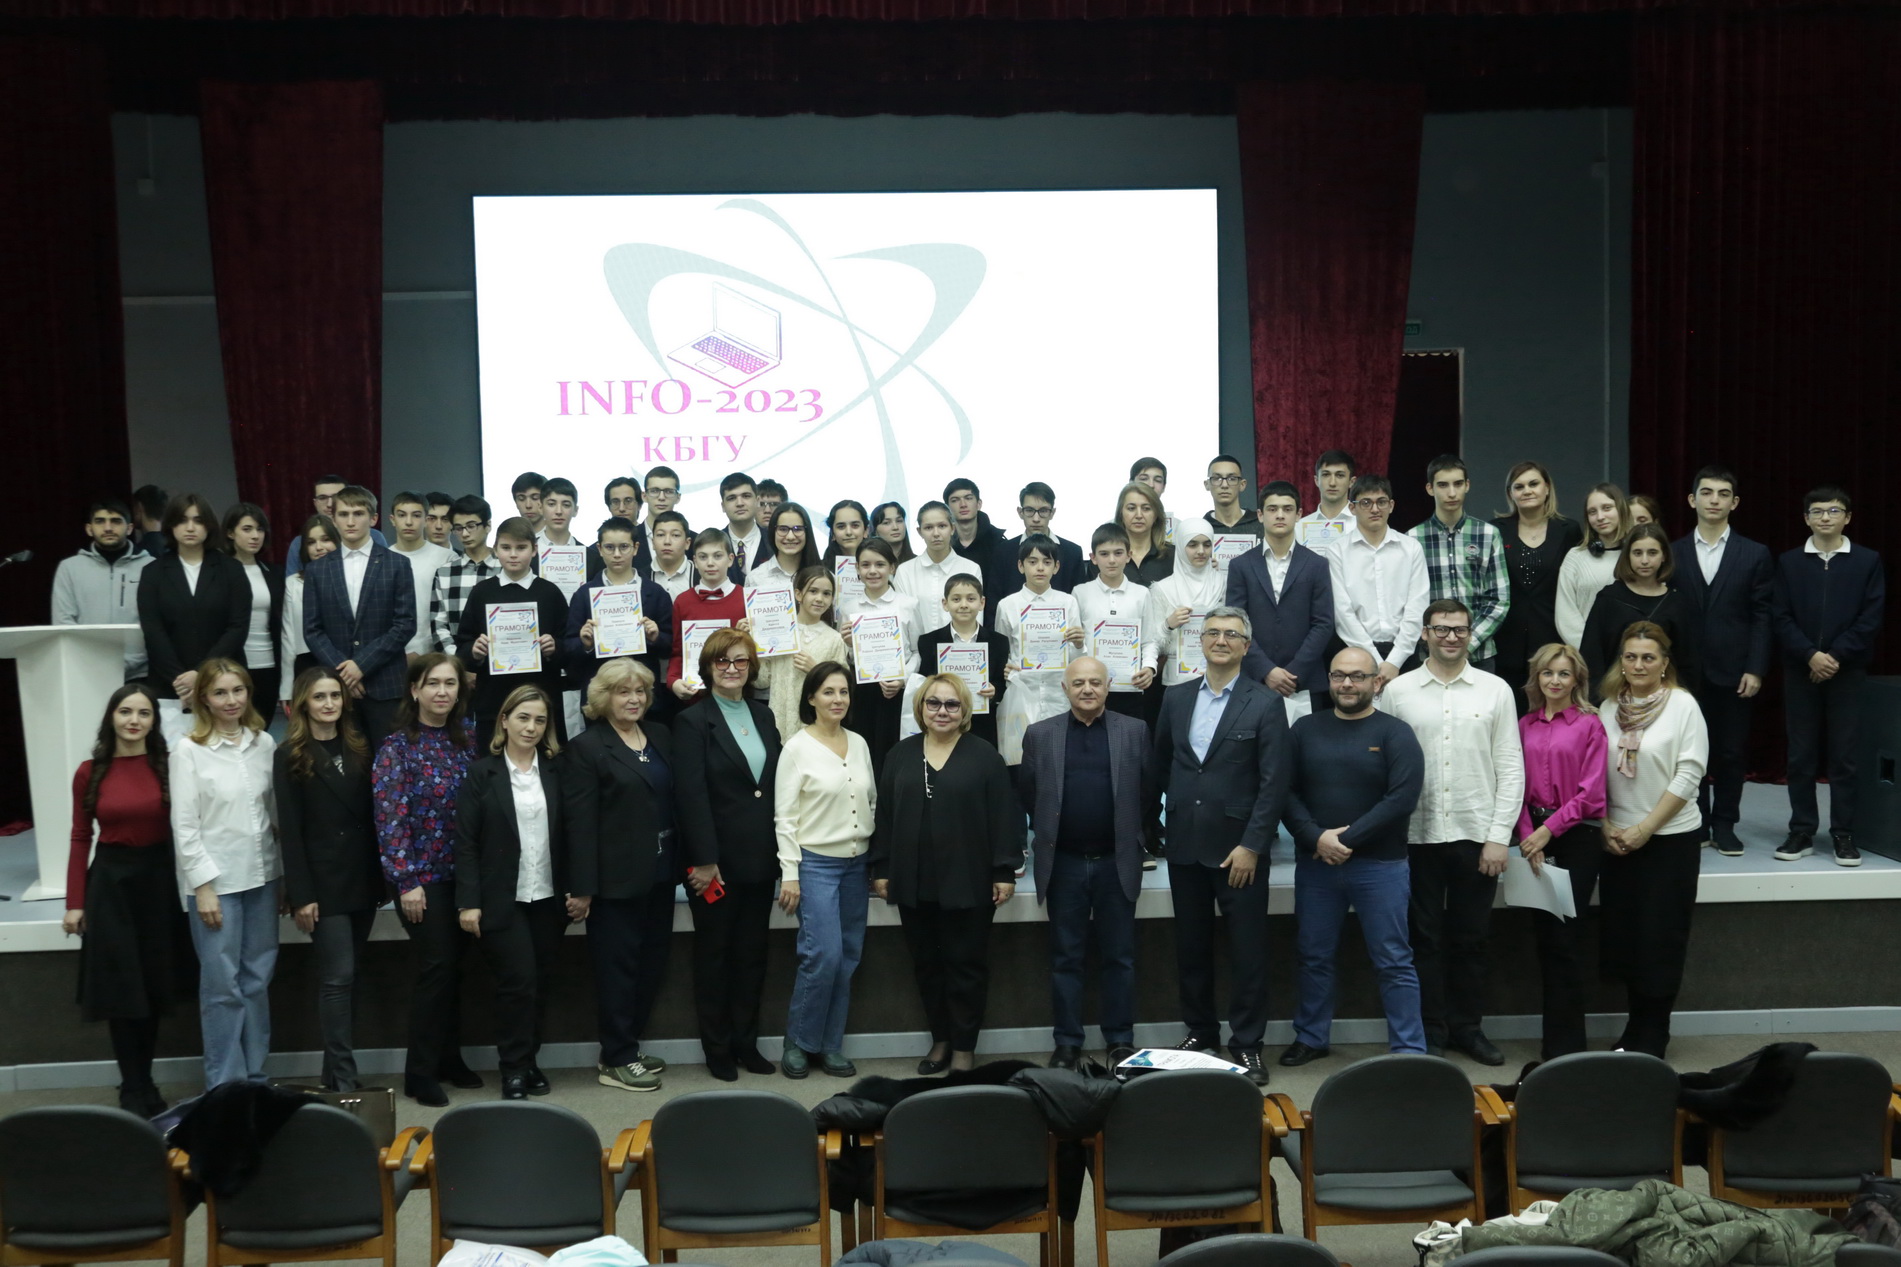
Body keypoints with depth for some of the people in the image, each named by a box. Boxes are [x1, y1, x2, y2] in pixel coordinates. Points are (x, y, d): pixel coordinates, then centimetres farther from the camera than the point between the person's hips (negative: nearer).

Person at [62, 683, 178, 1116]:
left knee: (153, 987, 9)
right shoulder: (89, 773, -2)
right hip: (110, 882, -1)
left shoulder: (168, 768, -2)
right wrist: (75, 902, -1)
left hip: (158, 880, 1)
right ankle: (134, 1090, 14)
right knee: (121, 988, 3)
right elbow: (80, 839, 1)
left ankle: (144, 1083, 25)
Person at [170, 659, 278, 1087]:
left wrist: (286, 873, 6)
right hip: (216, 879, -4)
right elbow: (184, 826, -7)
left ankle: (255, 1077, 20)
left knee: (257, 980, 10)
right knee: (223, 985, 0)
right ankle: (226, 1084, 10)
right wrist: (204, 886, -11)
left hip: (262, 875, 4)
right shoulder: (189, 751, -6)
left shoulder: (264, 743, 4)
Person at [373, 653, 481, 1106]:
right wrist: (406, 880, -16)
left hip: (461, 874, 5)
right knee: (436, 966, -5)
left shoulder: (466, 740, 7)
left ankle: (448, 1058, 24)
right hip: (422, 876, -5)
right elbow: (390, 817, -12)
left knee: (454, 966, 10)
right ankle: (420, 1073, 6)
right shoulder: (397, 746, -8)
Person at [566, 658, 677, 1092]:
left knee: (653, 963, 12)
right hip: (617, 877, -6)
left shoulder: (660, 736, 11)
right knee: (618, 967, 2)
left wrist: (685, 861, 7)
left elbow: (677, 799, 12)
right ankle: (616, 1061, 13)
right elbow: (580, 822, -11)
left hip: (660, 873, 6)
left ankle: (628, 1046, 26)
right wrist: (582, 886, -15)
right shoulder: (587, 747, -7)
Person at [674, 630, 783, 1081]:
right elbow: (691, 795, -13)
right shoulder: (693, 721, -7)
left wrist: (779, 849, 6)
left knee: (752, 953, 11)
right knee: (714, 954, 7)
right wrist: (703, 861, -18)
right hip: (716, 861, -5)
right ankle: (717, 1049, 17)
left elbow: (777, 783, 12)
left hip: (759, 858, 5)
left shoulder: (763, 716, 10)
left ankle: (746, 1042, 23)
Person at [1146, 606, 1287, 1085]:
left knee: (1247, 951, 3)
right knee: (1191, 947, 13)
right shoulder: (1175, 699, 8)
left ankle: (1247, 1043, 14)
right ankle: (1199, 1030, 28)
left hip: (1238, 850, -4)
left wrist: (1251, 846, -13)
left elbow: (1274, 783, -8)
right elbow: (1158, 767, 13)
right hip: (1185, 847, 4)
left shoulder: (1265, 704, -5)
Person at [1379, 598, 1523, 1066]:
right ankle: (1430, 1032, 18)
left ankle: (1468, 1028, 24)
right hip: (1416, 836, 0)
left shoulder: (1496, 691, 3)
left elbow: (1511, 768, 2)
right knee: (1425, 939, 7)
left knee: (1470, 939, 10)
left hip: (1476, 835, 1)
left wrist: (1498, 836, -4)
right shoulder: (1398, 691, 2)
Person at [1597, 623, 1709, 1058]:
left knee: (1660, 940, 2)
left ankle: (1652, 1035, 14)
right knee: (1622, 936, 8)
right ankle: (1636, 1027, 22)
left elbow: (1689, 775, -11)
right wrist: (1606, 827, -3)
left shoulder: (1683, 705, -7)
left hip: (1670, 838, -4)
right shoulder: (1609, 707, 4)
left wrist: (1644, 828, -13)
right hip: (1618, 839, 4)